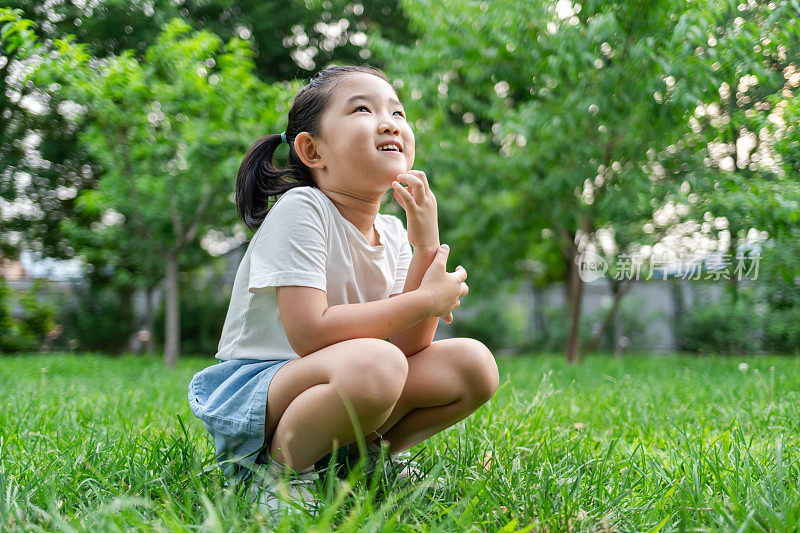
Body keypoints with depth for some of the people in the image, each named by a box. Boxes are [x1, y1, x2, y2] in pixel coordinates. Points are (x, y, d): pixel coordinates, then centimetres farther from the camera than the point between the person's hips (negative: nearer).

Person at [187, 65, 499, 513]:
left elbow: (408, 347, -4)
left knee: (474, 364, -6)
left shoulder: (393, 234, 5)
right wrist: (425, 300, -19)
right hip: (253, 395, -7)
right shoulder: (300, 210, -16)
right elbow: (309, 334, -26)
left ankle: (363, 455, 8)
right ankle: (281, 468, -12)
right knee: (372, 363, -36)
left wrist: (427, 248, -13)